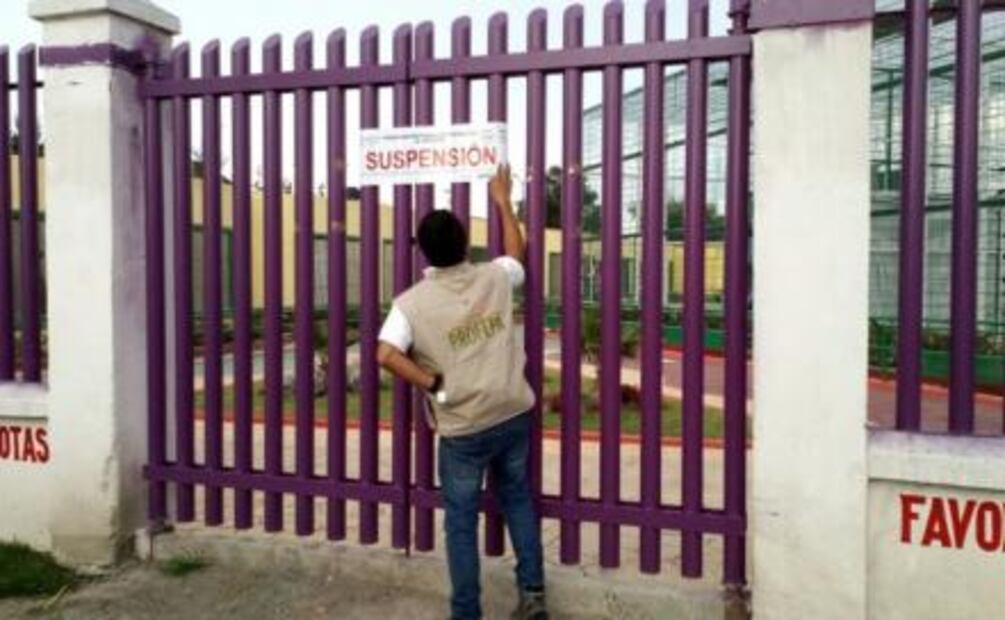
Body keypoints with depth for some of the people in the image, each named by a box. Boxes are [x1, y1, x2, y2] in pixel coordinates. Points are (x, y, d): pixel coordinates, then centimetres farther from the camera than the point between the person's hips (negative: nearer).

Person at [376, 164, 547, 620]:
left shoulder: (412, 302, -10)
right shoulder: (494, 278, -1)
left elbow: (385, 355, -24)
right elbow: (516, 254, 21)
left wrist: (433, 384, -12)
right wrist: (502, 201, 30)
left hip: (463, 428, -3)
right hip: (514, 415, 4)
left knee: (461, 521, 10)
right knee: (518, 500, 23)